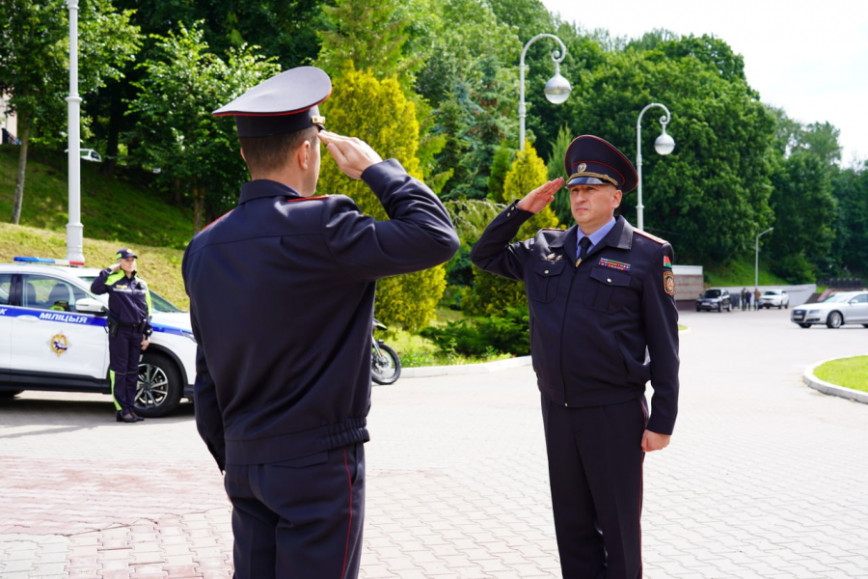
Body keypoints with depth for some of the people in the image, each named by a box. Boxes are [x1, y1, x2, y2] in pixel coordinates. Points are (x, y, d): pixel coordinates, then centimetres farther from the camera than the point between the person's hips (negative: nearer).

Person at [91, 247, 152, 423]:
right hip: (119, 331, -5)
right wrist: (109, 270, -12)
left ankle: (130, 408, 14)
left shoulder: (141, 284, 14)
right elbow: (95, 288, -20)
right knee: (119, 371, -4)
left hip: (136, 331, 5)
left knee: (132, 372, 8)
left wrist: (147, 334, 8)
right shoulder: (113, 280, -1)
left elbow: (147, 310, 15)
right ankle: (121, 410, -2)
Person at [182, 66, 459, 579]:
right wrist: (375, 167, -5)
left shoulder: (203, 248, 6)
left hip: (246, 461, 7)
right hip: (318, 466, -7)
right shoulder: (317, 228, -18)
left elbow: (206, 379, 13)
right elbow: (436, 237, -17)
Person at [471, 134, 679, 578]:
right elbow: (485, 256, 22)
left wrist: (662, 421, -8)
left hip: (615, 413, -5)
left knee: (618, 526, 6)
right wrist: (520, 209, 7)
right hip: (557, 409, 5)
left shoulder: (647, 255, -4)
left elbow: (664, 345, -5)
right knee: (572, 524, 13)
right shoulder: (544, 248, 10)